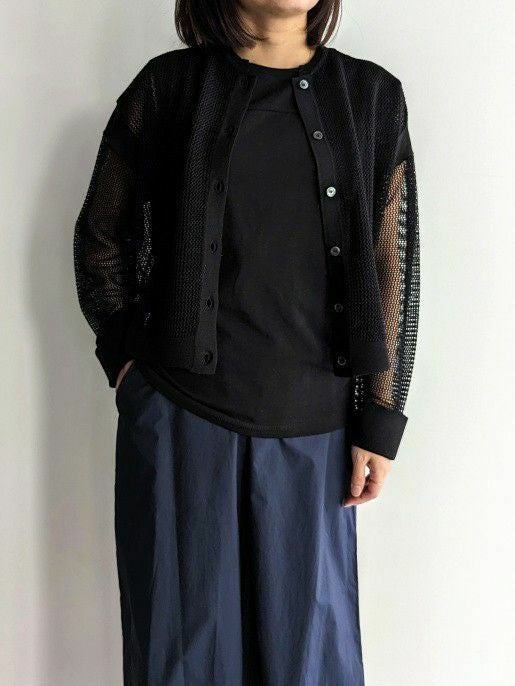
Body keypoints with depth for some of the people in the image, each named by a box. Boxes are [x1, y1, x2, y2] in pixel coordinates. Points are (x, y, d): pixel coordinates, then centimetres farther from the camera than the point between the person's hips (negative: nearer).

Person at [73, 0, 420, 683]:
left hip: (312, 428, 1)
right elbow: (98, 235, 10)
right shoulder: (168, 86, 0)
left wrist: (380, 422, 0)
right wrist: (125, 353, 1)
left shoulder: (371, 96, 4)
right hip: (179, 417, -1)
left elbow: (392, 266, 2)